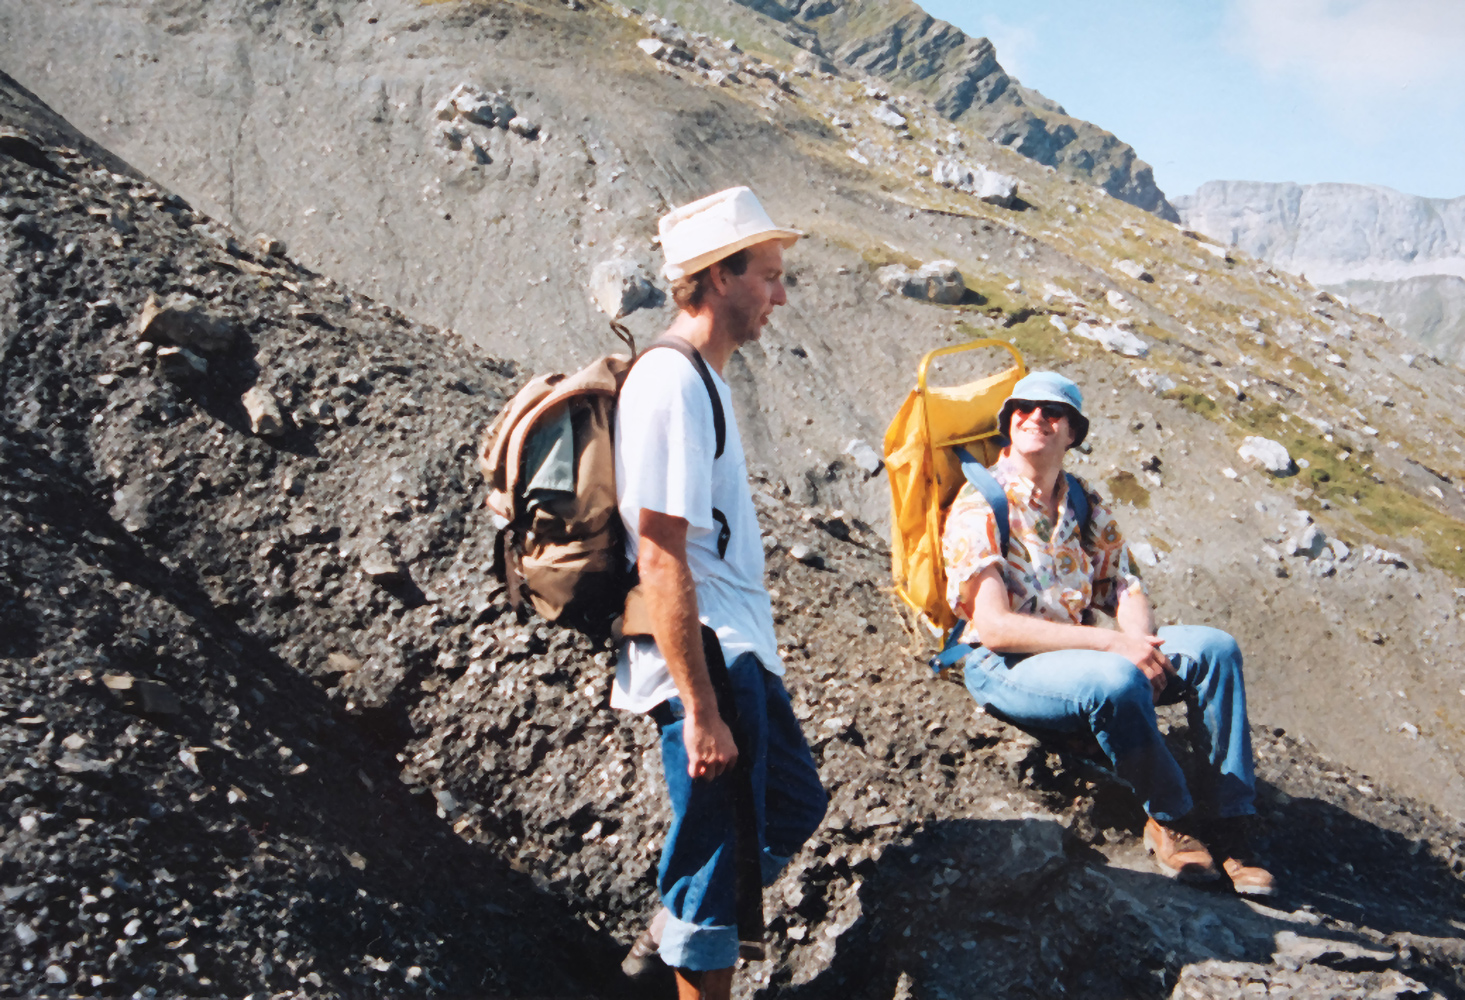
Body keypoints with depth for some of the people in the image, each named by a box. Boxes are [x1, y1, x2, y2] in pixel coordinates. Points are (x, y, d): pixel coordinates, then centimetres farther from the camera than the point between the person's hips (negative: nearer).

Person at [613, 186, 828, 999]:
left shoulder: (700, 379, 12)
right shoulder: (671, 384, -19)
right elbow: (660, 559, -24)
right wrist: (700, 709, -24)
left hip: (739, 653, 10)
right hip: (704, 662, -10)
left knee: (793, 805, 22)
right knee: (716, 862, 2)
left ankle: (670, 930, 35)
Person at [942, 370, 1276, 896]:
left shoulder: (1086, 506, 13)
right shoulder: (978, 509, -9)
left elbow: (1126, 588, 10)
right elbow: (994, 627, -18)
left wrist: (1142, 644, -15)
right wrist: (1112, 644, -23)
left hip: (1083, 655, 7)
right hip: (1004, 668, -7)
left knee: (1215, 647, -13)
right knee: (1117, 681, -36)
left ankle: (1228, 825, -11)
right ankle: (1170, 819, -11)